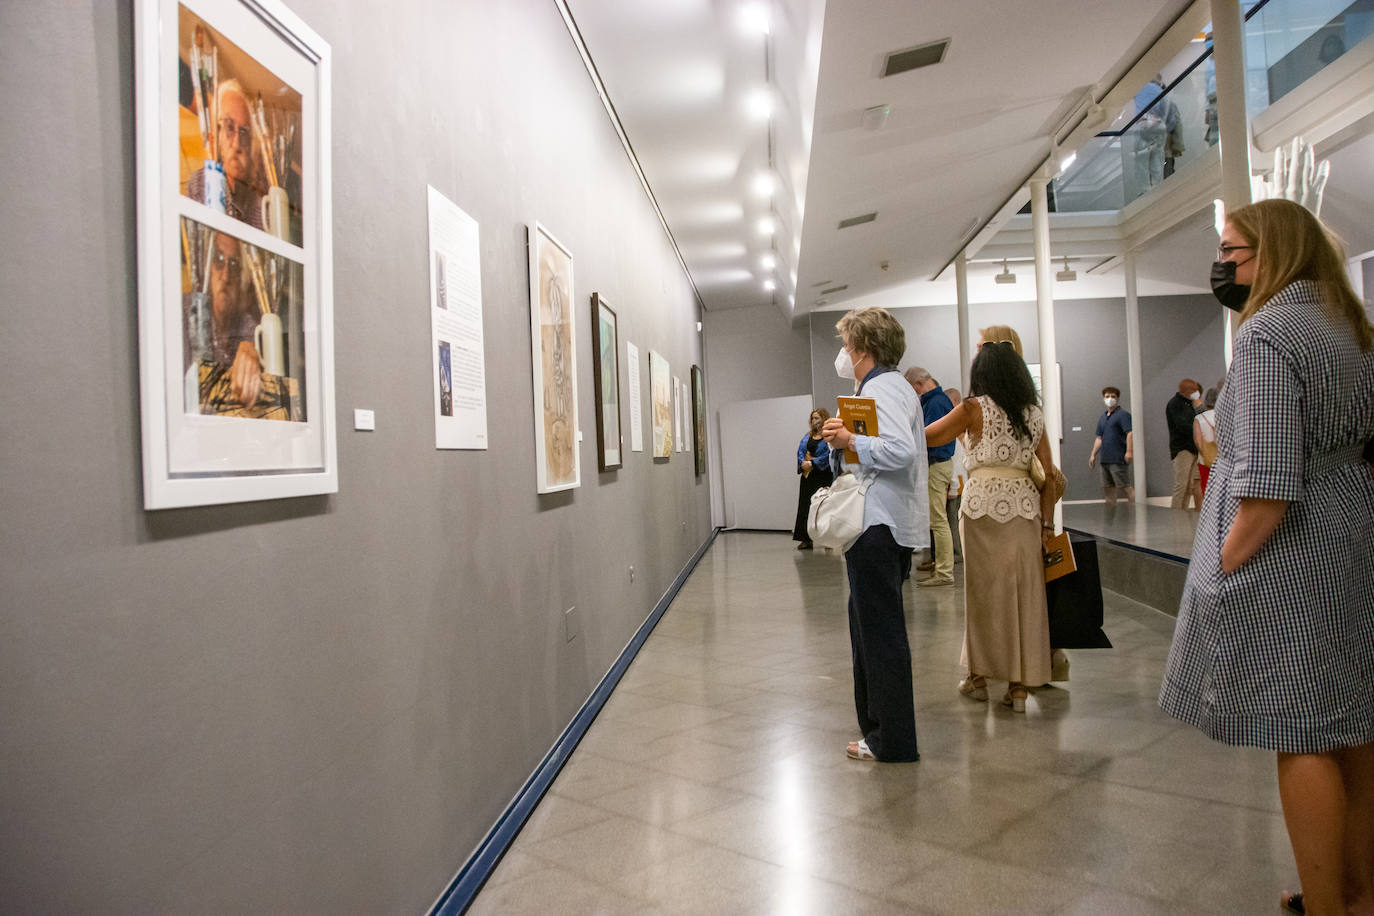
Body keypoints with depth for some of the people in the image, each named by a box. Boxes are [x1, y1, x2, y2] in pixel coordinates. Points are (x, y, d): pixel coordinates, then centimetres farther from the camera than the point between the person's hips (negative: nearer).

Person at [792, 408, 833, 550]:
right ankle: (806, 539, 7)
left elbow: (829, 455, -15)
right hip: (807, 475, 6)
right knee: (805, 505, 4)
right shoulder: (808, 436, 17)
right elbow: (800, 451, 11)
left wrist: (812, 463, -16)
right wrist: (803, 463, -8)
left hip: (823, 476, -6)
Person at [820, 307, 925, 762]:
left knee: (880, 630, -3)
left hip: (878, 527, -11)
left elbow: (901, 451, -29)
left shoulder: (882, 389, -13)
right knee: (868, 624, 19)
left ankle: (893, 740, 8)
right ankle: (876, 721, 32)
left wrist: (851, 440, -21)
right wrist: (840, 442, 4)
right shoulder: (883, 386, 20)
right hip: (875, 523, 11)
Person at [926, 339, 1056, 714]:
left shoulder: (975, 409, -4)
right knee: (1023, 591, 6)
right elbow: (1048, 472, 6)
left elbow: (925, 438, -3)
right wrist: (1047, 522, 9)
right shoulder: (1034, 414, 8)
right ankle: (1019, 686, 11)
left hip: (984, 504, -3)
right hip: (1025, 505, 3)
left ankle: (979, 676, 19)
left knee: (983, 589, 8)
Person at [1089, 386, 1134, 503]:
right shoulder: (1102, 418, 18)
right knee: (1108, 488, 10)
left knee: (1124, 487, -12)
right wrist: (1093, 455, 17)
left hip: (1118, 459, -8)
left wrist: (1129, 451, -26)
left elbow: (1130, 433, -16)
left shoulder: (1123, 414, -5)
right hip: (1105, 460, 8)